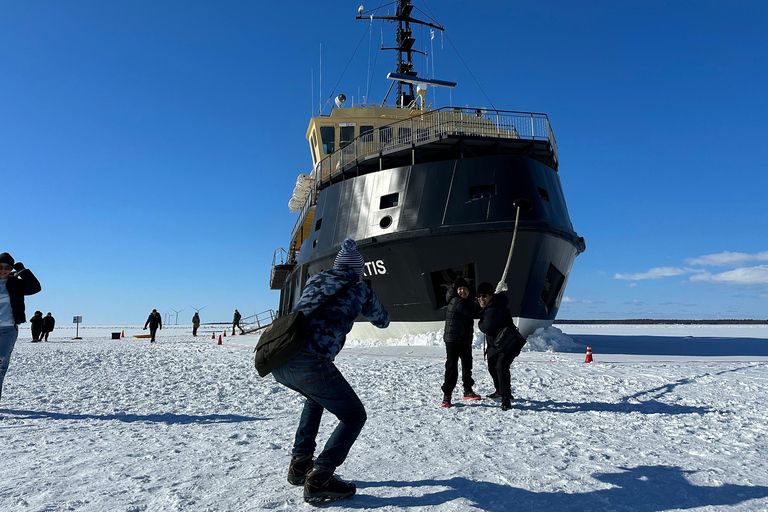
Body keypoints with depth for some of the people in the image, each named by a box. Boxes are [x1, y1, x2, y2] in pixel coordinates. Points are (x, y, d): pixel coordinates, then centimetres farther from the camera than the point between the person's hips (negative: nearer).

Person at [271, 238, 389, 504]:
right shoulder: (360, 289, 14)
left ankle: (299, 464, 32)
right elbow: (382, 321, 31)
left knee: (316, 398, 35)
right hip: (309, 363, -7)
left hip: (277, 359, 7)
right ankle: (318, 480, -1)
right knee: (354, 416, 11)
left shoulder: (314, 279, 25)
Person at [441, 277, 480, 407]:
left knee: (467, 366, 18)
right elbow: (474, 314, -14)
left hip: (466, 340, 9)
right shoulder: (457, 301, -16)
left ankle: (468, 391, 33)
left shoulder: (469, 301, 12)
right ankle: (447, 395, -2)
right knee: (451, 367, -8)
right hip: (452, 339, -8)